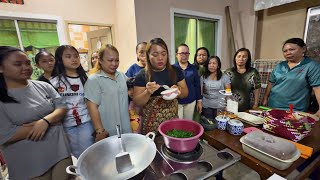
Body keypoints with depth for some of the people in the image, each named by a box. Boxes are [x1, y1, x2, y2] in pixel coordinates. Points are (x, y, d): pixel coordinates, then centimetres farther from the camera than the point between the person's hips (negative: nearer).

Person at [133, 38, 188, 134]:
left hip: (172, 119, 3)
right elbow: (137, 102, -7)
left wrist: (178, 90, -15)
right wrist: (148, 92, -26)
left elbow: (186, 92, 6)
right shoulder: (142, 75, -8)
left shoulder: (175, 71, 0)